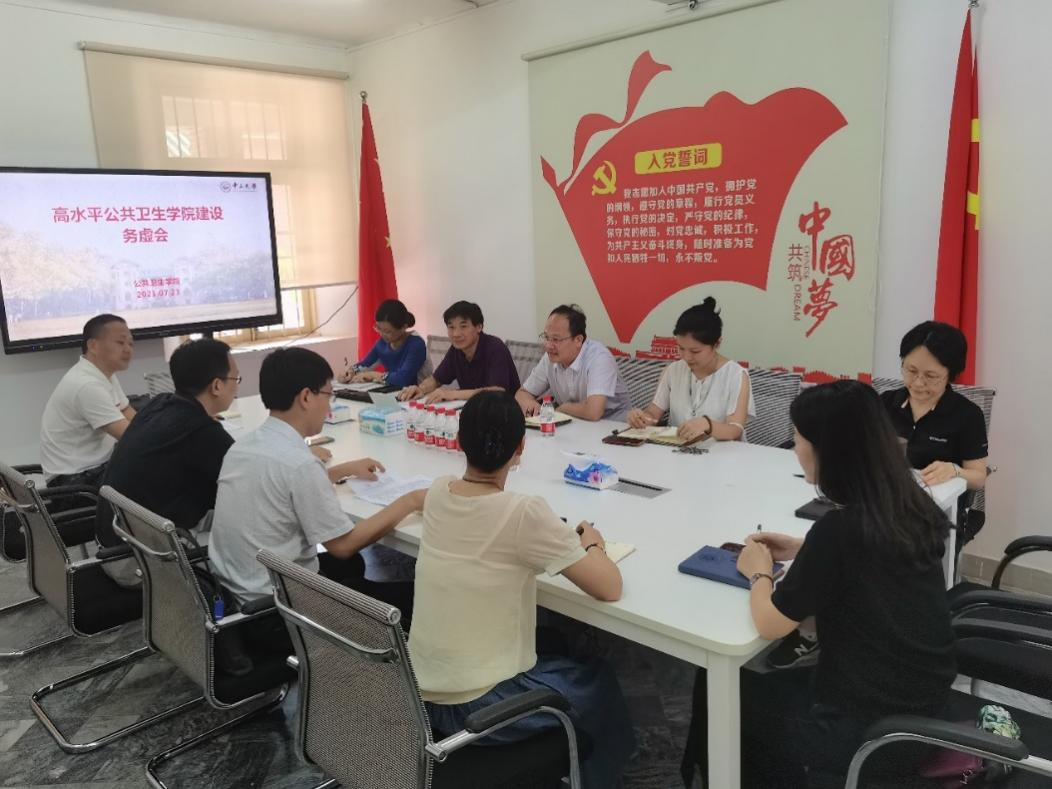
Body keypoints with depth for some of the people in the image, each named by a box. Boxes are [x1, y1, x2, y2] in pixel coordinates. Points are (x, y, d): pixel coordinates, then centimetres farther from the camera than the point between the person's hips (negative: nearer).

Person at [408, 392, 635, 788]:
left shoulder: (436, 493, -5)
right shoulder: (524, 513, -24)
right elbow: (609, 587, -18)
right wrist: (590, 544, 1)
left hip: (420, 693, 6)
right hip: (477, 709, -6)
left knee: (553, 651, 32)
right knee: (600, 685, 22)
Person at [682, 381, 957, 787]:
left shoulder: (840, 527, -27)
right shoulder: (912, 504, -4)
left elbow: (770, 624, -17)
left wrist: (759, 573, 1)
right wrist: (804, 551, 12)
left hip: (871, 727, -7)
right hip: (924, 702, 7)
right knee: (770, 685, 26)